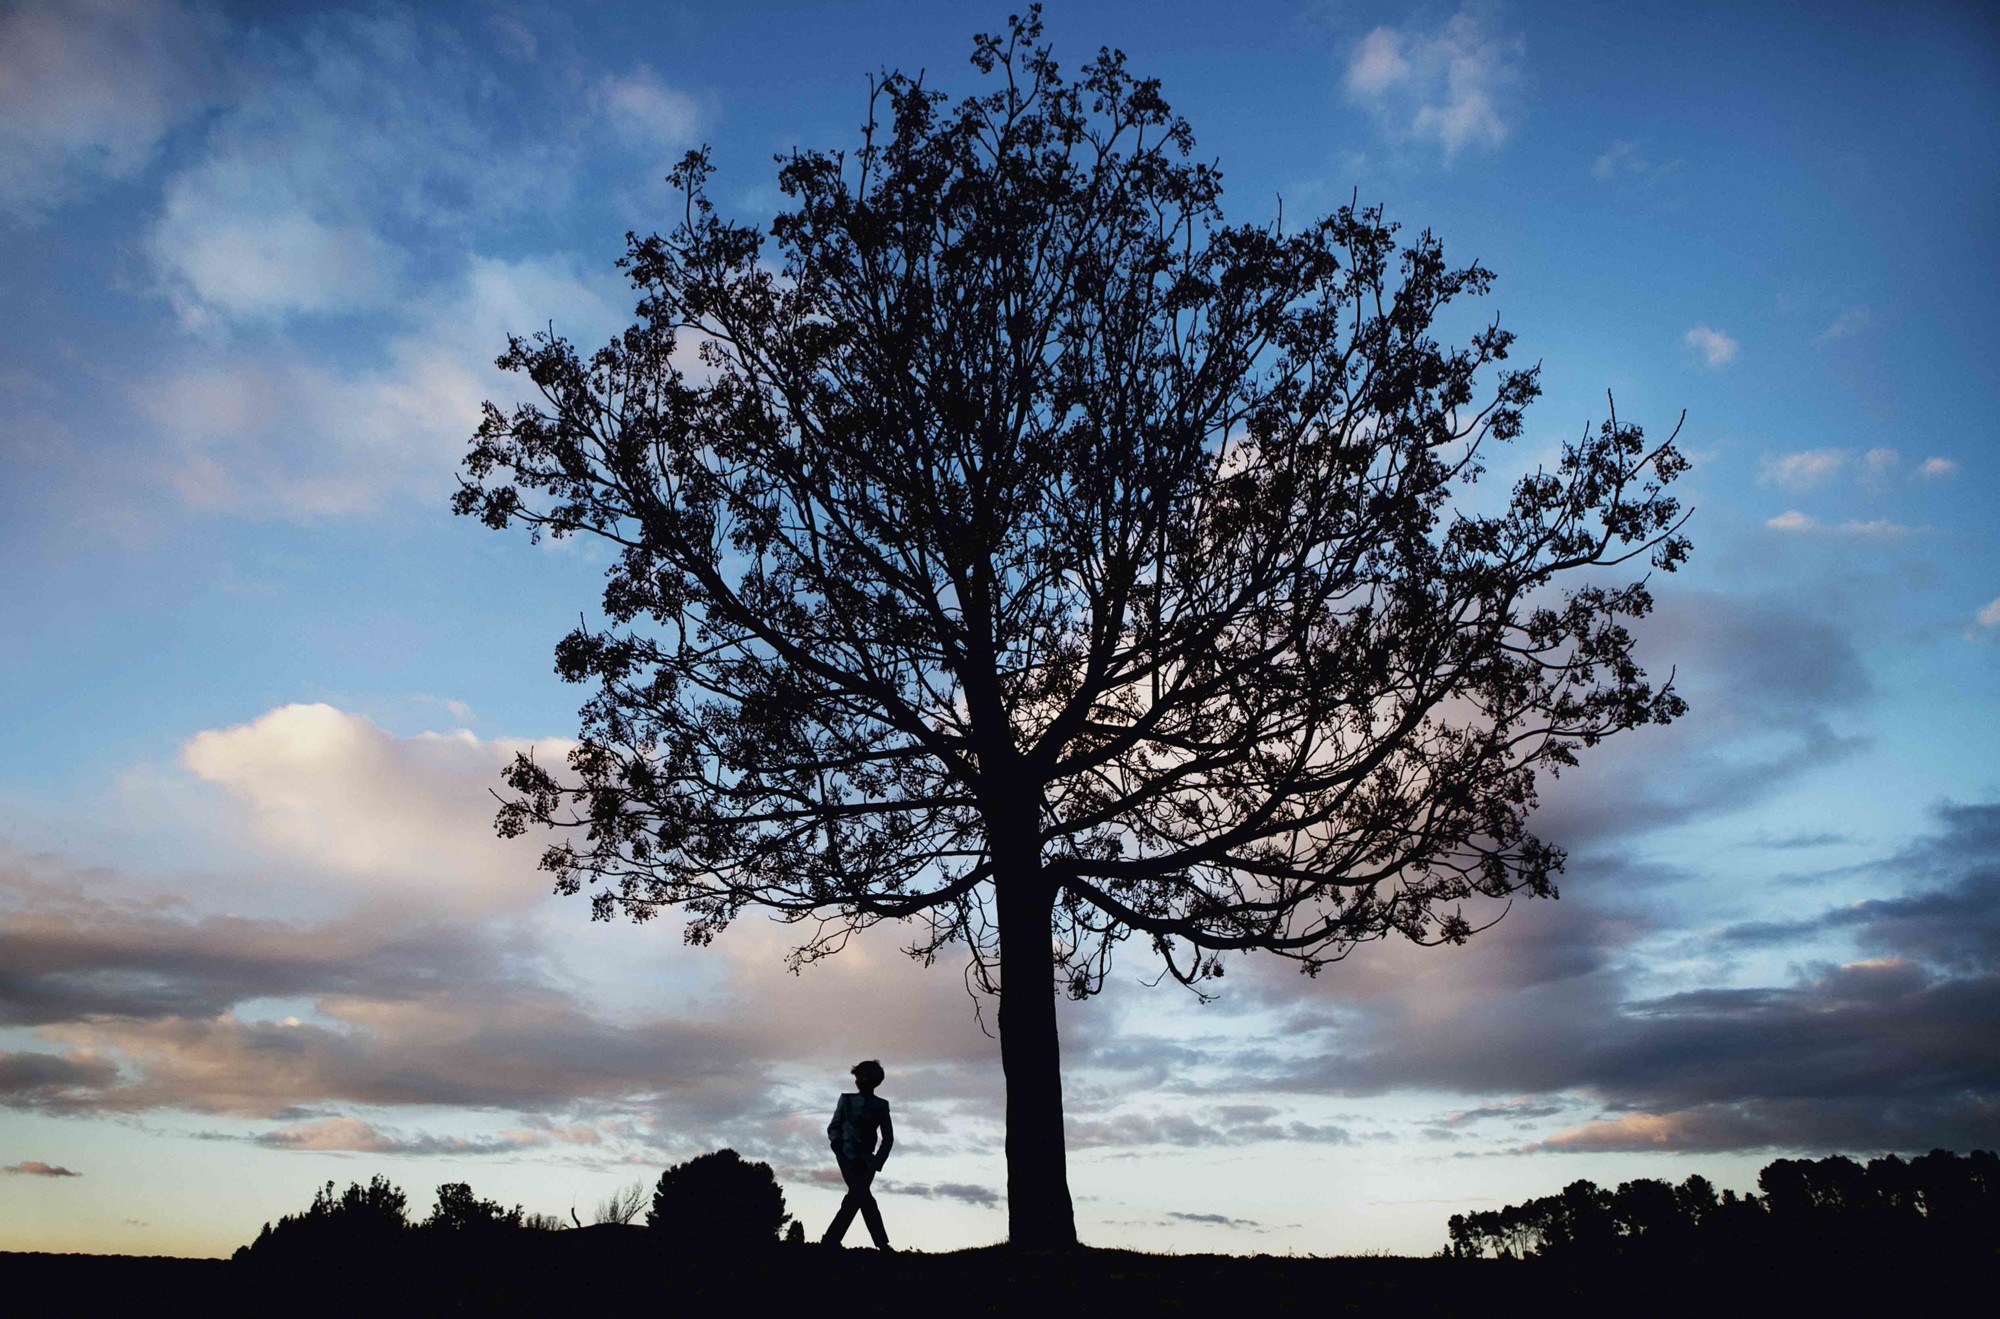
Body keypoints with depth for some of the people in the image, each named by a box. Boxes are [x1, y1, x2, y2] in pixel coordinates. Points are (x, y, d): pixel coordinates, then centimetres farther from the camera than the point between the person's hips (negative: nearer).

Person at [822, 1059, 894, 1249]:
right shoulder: (846, 1100, 8)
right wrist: (838, 1145, -13)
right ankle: (882, 1243, -20)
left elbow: (888, 1137, 8)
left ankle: (830, 1241, 4)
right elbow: (833, 1127, 7)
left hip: (865, 1158, 2)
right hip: (846, 1154, -2)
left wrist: (878, 1162, -4)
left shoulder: (881, 1105, 9)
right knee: (862, 1196, -16)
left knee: (856, 1197, -7)